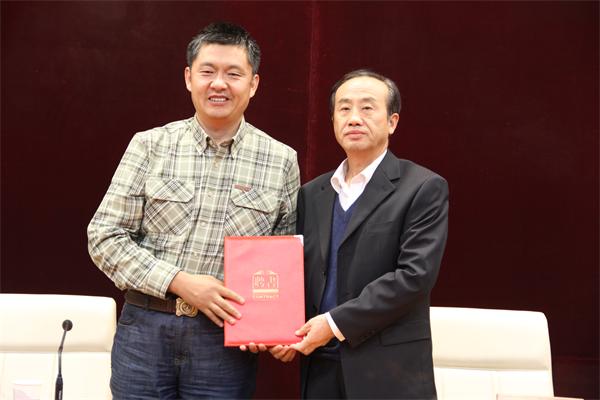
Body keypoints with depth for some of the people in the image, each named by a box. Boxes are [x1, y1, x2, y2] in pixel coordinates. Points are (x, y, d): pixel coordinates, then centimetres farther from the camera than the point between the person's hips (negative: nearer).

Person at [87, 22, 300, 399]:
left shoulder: (281, 160, 2)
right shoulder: (150, 145, 0)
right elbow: (105, 236, -2)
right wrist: (180, 282, -12)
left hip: (226, 337, 0)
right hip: (145, 329, 0)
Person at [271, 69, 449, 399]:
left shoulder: (424, 188, -5)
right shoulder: (311, 194, 12)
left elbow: (415, 274, -14)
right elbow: (299, 275, 13)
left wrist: (336, 323, -15)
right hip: (319, 369, 5)